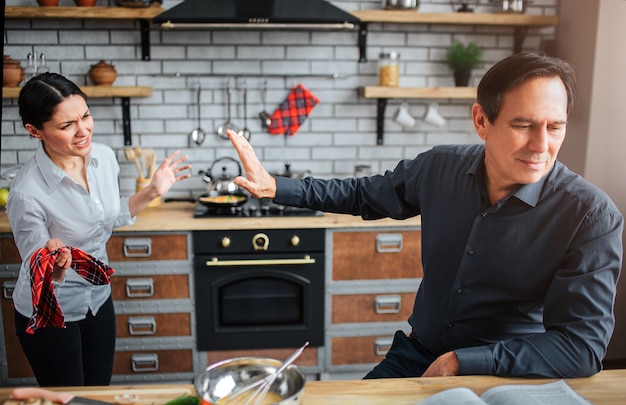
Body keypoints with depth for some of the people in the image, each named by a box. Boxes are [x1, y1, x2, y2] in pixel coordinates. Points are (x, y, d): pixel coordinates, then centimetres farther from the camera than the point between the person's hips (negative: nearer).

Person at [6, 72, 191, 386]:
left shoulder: (104, 156, -12)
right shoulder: (27, 193, -30)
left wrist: (152, 192, -5)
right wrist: (54, 268, -41)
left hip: (98, 298, 5)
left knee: (100, 391, 23)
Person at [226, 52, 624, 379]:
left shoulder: (591, 216, -19)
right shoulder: (439, 168, -7)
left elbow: (585, 346, -20)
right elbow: (364, 195, 9)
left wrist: (462, 362, -23)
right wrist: (275, 186, 3)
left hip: (510, 378, -2)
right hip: (416, 355, 3)